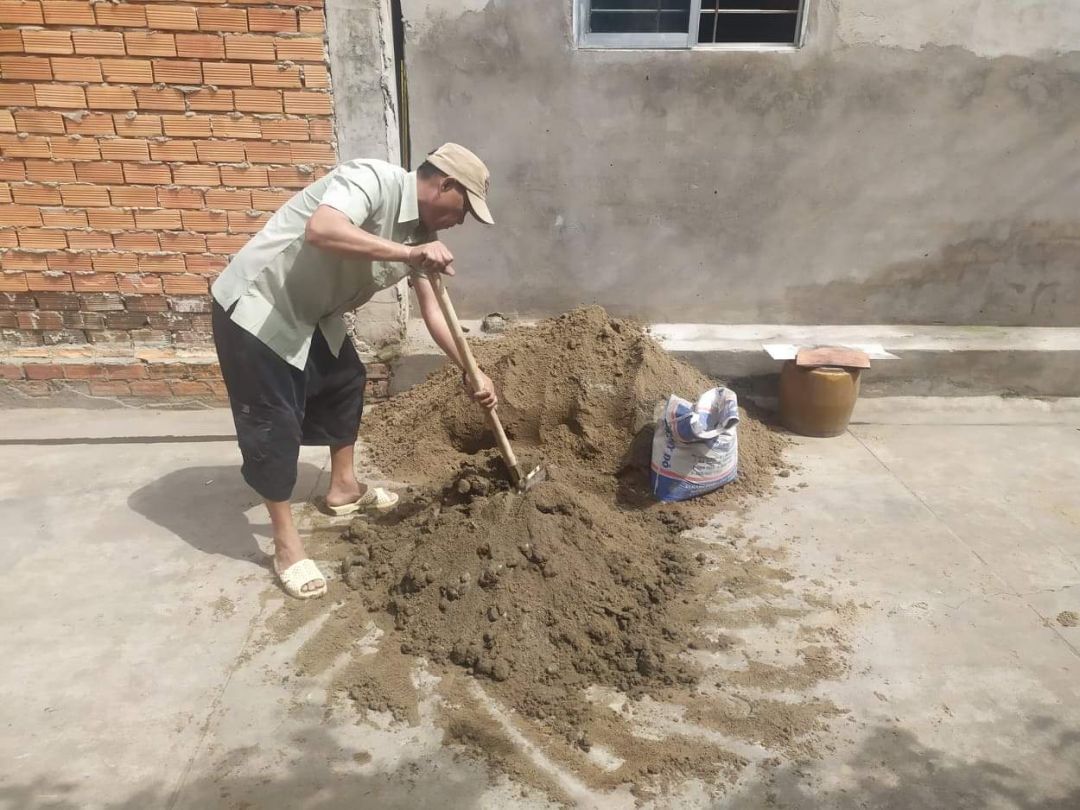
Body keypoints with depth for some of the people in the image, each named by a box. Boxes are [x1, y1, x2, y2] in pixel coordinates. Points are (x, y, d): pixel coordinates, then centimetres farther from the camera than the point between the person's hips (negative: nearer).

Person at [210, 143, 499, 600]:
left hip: (312, 314, 9)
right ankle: (286, 542, 10)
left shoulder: (421, 231, 1)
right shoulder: (374, 180, -24)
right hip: (255, 308, -9)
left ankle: (343, 487, 39)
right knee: (274, 423, -4)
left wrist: (472, 373, 0)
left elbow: (432, 310, 4)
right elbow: (321, 230, -43)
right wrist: (409, 253, -42)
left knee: (346, 383, 20)